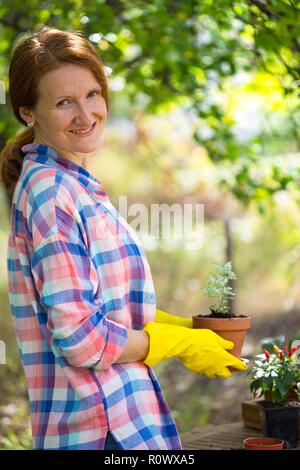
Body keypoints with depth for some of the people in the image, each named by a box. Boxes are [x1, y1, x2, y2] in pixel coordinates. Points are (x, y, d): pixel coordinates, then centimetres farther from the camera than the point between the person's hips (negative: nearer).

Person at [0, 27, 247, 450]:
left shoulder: (74, 184, 9)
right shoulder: (49, 191, -18)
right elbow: (81, 337, -22)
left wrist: (184, 326, 8)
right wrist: (180, 343, -10)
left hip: (125, 414, 9)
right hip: (99, 428, -9)